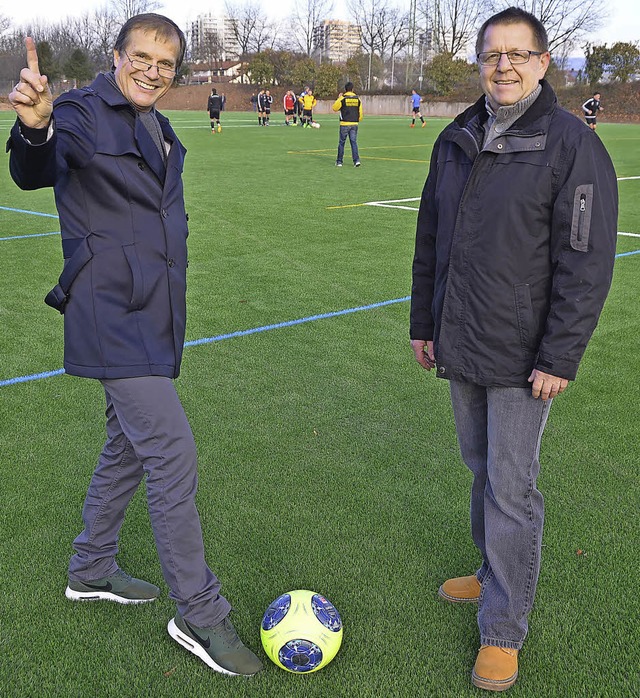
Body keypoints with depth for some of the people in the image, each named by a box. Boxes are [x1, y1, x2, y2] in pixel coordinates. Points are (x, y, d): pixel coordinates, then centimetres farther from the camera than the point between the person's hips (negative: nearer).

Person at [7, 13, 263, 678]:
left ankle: (91, 572, 39)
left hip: (150, 320, 9)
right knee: (173, 456, -11)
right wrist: (35, 129, -53)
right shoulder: (82, 112, -10)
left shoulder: (159, 130, 15)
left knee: (128, 446, 19)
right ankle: (200, 616, 3)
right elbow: (35, 172, -30)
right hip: (114, 321, -9)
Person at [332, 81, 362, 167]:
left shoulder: (342, 98, -8)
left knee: (341, 142, 7)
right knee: (354, 142, 6)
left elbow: (335, 108, 4)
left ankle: (339, 161, 12)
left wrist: (338, 98, 12)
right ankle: (356, 160, -7)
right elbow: (360, 112, 9)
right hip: (354, 124, 3)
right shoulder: (358, 99, 4)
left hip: (344, 124, -3)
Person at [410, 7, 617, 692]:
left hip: (522, 357, -6)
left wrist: (559, 358, -16)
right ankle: (495, 574, 39)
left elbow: (586, 262, -13)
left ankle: (502, 631, 14)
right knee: (481, 467, 18)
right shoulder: (455, 140, 9)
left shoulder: (573, 146, -11)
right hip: (459, 349, 6)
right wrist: (423, 322, 16)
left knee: (511, 489, 0)